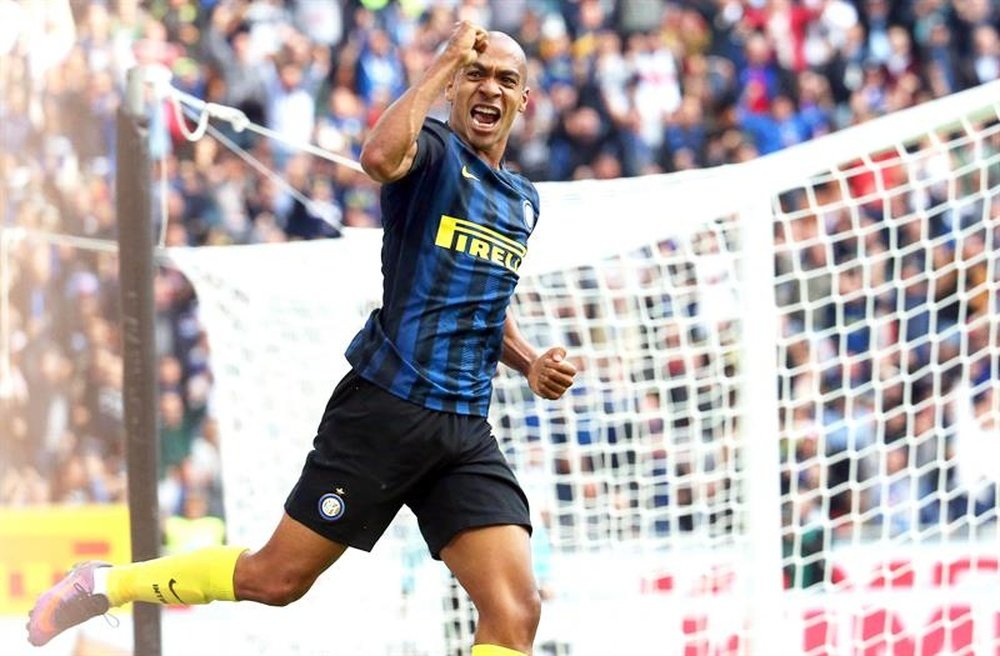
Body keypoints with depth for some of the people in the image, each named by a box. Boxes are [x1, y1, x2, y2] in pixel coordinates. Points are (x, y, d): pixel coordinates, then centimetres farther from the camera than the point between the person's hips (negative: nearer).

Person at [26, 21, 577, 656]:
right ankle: (103, 584, 24)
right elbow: (380, 157, -31)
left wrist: (530, 361, 15)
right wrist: (444, 62, -22)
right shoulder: (435, 150, -4)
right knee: (275, 579, 1)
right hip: (386, 408, -6)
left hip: (466, 433, 6)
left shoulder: (523, 200, 18)